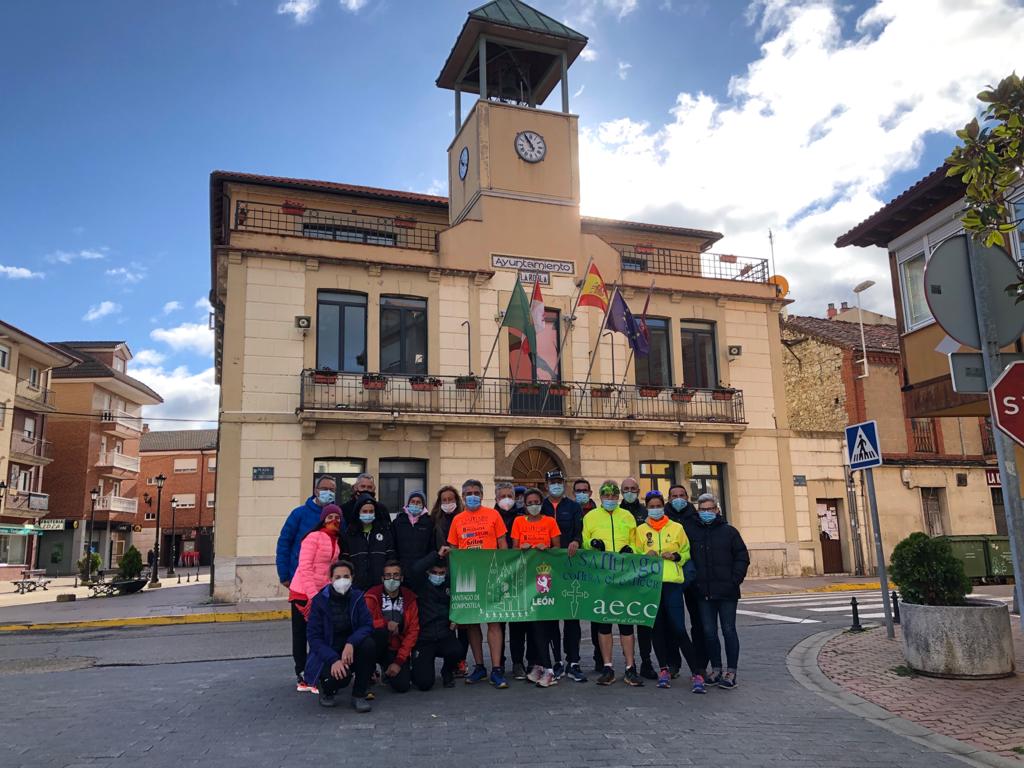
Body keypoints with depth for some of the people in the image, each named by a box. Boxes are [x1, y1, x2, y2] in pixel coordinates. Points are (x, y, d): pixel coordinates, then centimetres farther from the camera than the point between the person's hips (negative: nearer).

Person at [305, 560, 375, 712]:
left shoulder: (357, 597, -4)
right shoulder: (320, 601, -10)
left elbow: (368, 625, -12)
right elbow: (313, 637, -12)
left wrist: (351, 643, -32)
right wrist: (333, 659, -26)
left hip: (351, 649, 3)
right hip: (327, 653, -3)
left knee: (368, 643, -29)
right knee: (341, 675, -33)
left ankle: (359, 695, -12)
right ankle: (326, 689, 7)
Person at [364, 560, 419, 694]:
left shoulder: (409, 598, 0)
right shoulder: (372, 596, -6)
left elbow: (413, 632, -3)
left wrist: (399, 661, -9)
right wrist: (386, 624, -23)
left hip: (398, 650, 2)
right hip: (377, 648, -2)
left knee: (402, 686, -19)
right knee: (379, 630, -34)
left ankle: (389, 672, 19)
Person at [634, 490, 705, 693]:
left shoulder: (677, 528, 8)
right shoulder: (640, 530, 10)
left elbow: (686, 553, 13)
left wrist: (676, 556, -6)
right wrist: (646, 555, -8)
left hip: (672, 582, -2)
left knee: (678, 628, -9)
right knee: (656, 627, 6)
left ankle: (697, 673, -4)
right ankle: (663, 669, 18)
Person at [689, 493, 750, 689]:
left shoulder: (729, 531, 1)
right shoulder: (694, 534, 9)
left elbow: (742, 557, 0)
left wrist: (735, 580, -8)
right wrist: (695, 582, 2)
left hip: (726, 592, -3)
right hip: (705, 593, 3)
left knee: (728, 631, 2)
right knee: (709, 632, 6)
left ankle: (731, 672, 10)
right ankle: (716, 669, 19)